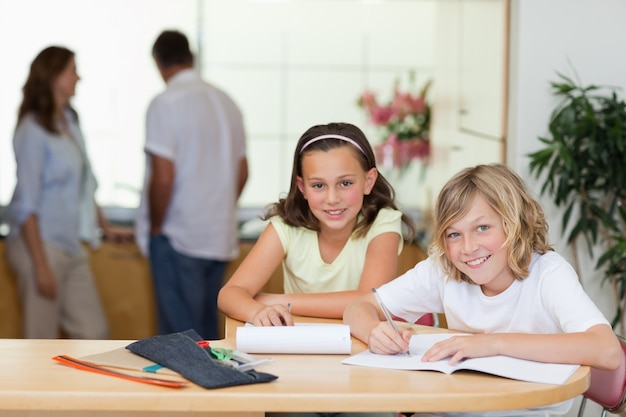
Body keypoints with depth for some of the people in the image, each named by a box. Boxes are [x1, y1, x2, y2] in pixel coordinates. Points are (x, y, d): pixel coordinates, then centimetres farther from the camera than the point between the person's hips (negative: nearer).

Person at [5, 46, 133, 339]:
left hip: (71, 247, 8)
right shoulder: (33, 130, -13)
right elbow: (26, 205, -16)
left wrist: (105, 227, 17)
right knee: (42, 340, 0)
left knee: (94, 332, 8)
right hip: (41, 246, -8)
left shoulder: (70, 123, 9)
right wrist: (40, 265, -18)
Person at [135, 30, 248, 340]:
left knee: (179, 331, -2)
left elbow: (163, 177, -18)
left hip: (178, 237, -7)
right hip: (221, 237, 7)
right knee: (206, 328, 16)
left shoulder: (167, 103, -12)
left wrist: (155, 226, -4)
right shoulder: (226, 102, 10)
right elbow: (242, 172, 15)